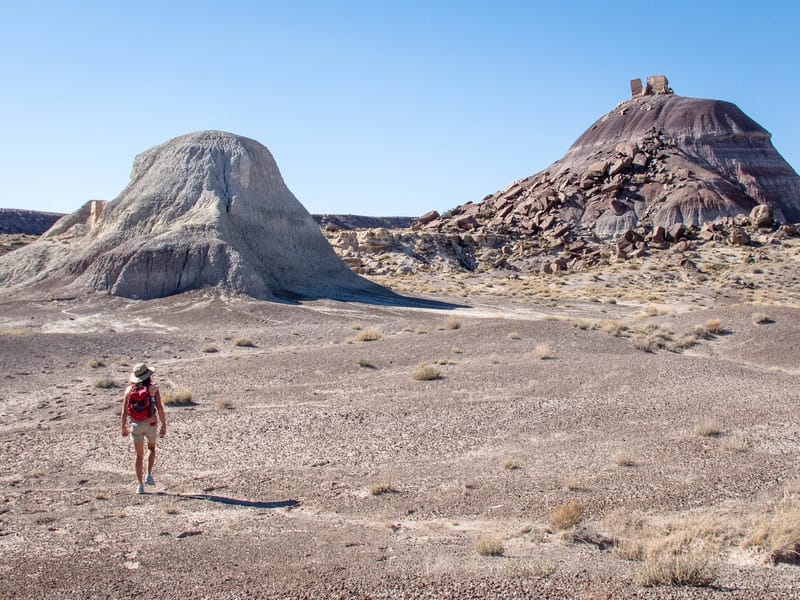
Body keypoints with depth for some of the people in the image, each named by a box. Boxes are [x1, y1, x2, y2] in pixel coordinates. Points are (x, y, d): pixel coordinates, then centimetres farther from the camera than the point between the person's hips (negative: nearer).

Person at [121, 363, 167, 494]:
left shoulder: (130, 389, 1)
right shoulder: (153, 389, -5)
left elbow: (124, 410, 1)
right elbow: (160, 408, -11)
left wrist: (123, 427, 10)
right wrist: (164, 425, -6)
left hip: (136, 425, 1)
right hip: (150, 424, -1)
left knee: (139, 455, 9)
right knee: (152, 449, 25)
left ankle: (140, 485, 6)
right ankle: (149, 475, 9)